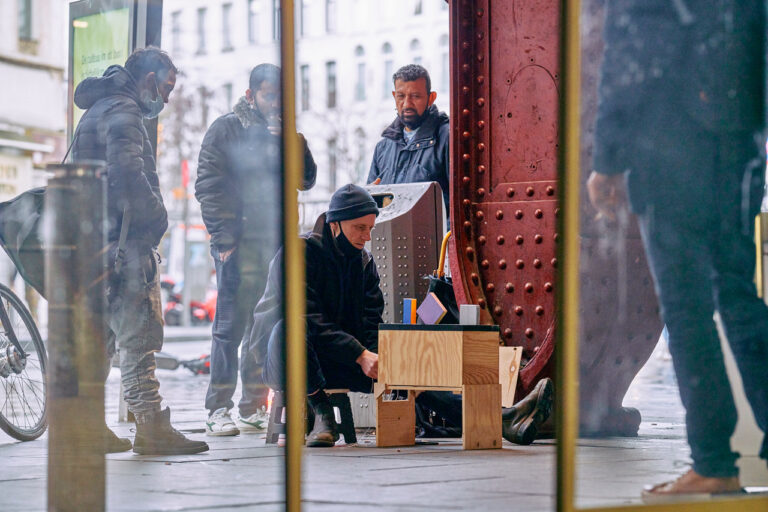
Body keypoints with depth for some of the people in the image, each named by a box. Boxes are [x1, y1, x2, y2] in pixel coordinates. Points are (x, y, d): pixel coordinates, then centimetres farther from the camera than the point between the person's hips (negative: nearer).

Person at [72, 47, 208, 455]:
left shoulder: (102, 109, 23)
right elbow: (126, 169, -26)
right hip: (123, 240, -10)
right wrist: (155, 214, -15)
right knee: (138, 333, -11)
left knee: (102, 332, 13)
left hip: (99, 243, 10)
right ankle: (151, 427, -12)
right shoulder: (122, 111, -10)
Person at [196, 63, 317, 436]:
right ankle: (218, 410, -5)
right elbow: (208, 187, -4)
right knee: (231, 324, -7)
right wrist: (224, 238, -12)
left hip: (275, 241, 5)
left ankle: (255, 407, 13)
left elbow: (306, 179, 10)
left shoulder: (285, 133, 16)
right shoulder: (226, 129, 1)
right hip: (239, 240, -5)